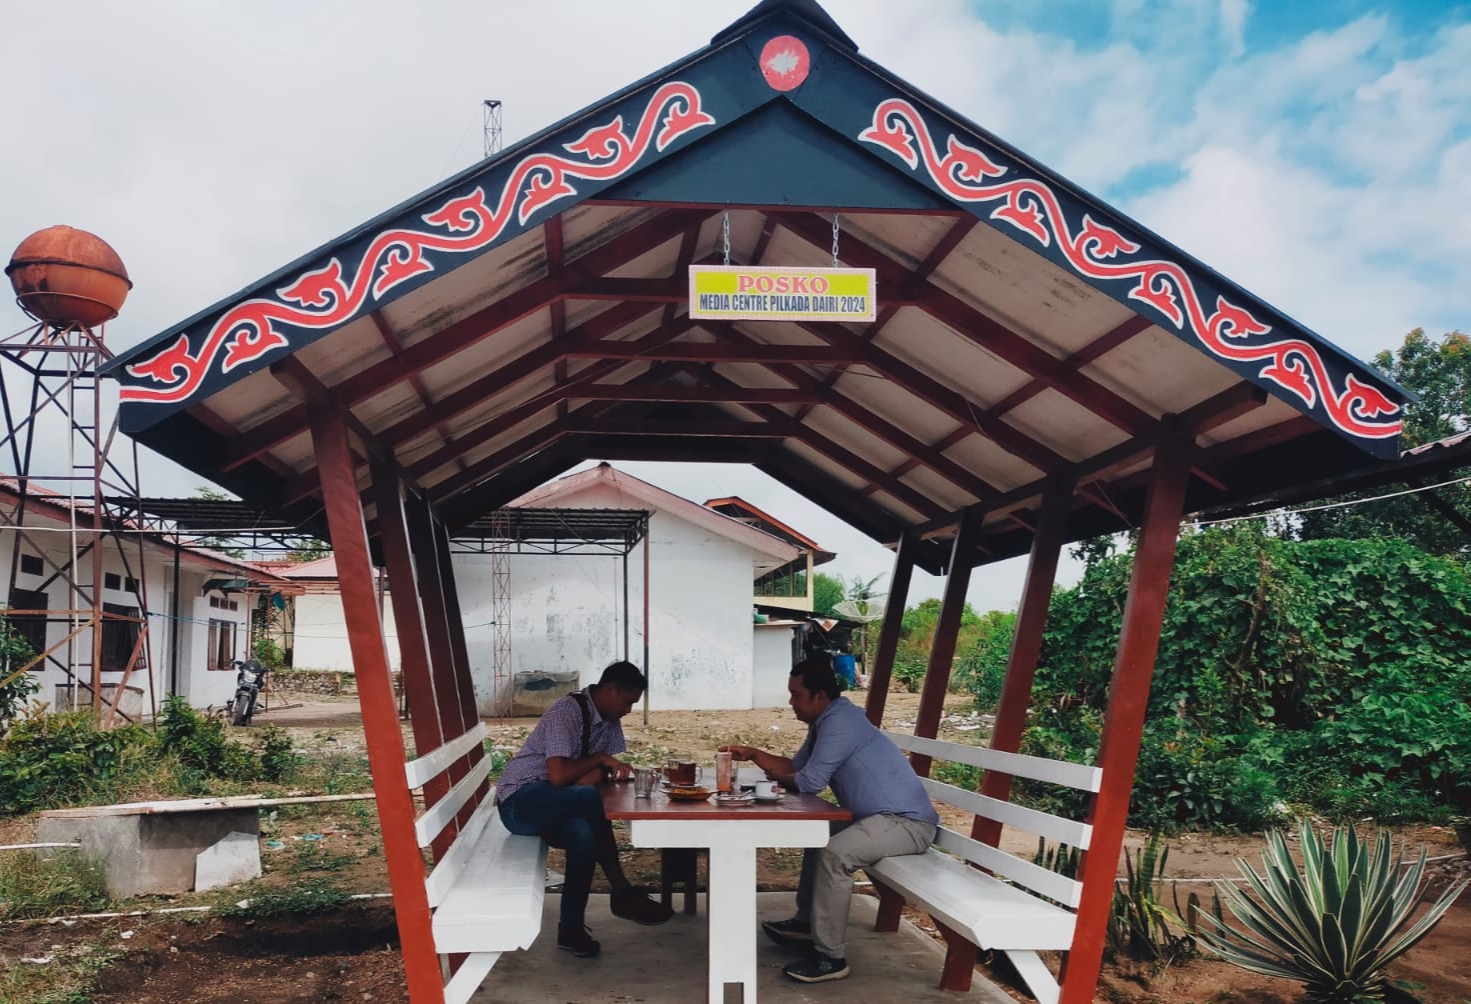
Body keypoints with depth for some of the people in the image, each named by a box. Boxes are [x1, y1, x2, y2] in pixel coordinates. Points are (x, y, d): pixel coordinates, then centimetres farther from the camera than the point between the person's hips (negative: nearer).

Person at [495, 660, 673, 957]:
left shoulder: (610, 721, 6)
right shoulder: (567, 711, -19)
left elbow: (603, 772, 2)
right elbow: (558, 776, -26)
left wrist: (609, 769, -21)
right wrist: (600, 759, -15)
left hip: (559, 805, 7)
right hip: (521, 800, -7)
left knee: (584, 833, -29)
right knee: (588, 797, -32)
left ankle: (571, 928, -17)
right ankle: (622, 893, -17)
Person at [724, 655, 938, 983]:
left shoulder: (839, 721, -20)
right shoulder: (825, 722, 11)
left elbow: (810, 781, -20)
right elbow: (796, 766, 18)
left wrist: (778, 778, 0)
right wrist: (752, 753, 9)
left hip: (906, 820, -11)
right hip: (881, 815, 11)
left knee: (835, 853, -28)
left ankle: (831, 958, -19)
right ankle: (807, 923, 28)